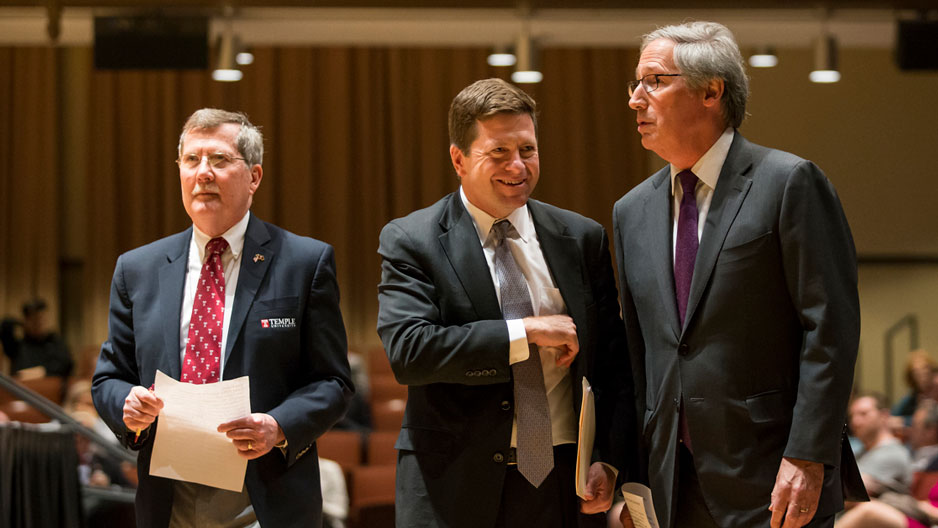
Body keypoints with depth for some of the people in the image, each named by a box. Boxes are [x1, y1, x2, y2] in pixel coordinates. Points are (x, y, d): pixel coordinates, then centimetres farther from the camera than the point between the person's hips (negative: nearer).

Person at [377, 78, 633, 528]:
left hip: (565, 488, 3)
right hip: (456, 490, -3)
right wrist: (526, 333, -17)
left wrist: (610, 462, -2)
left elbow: (613, 364, 10)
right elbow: (407, 350, -17)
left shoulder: (583, 239, 8)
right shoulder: (411, 241, -2)